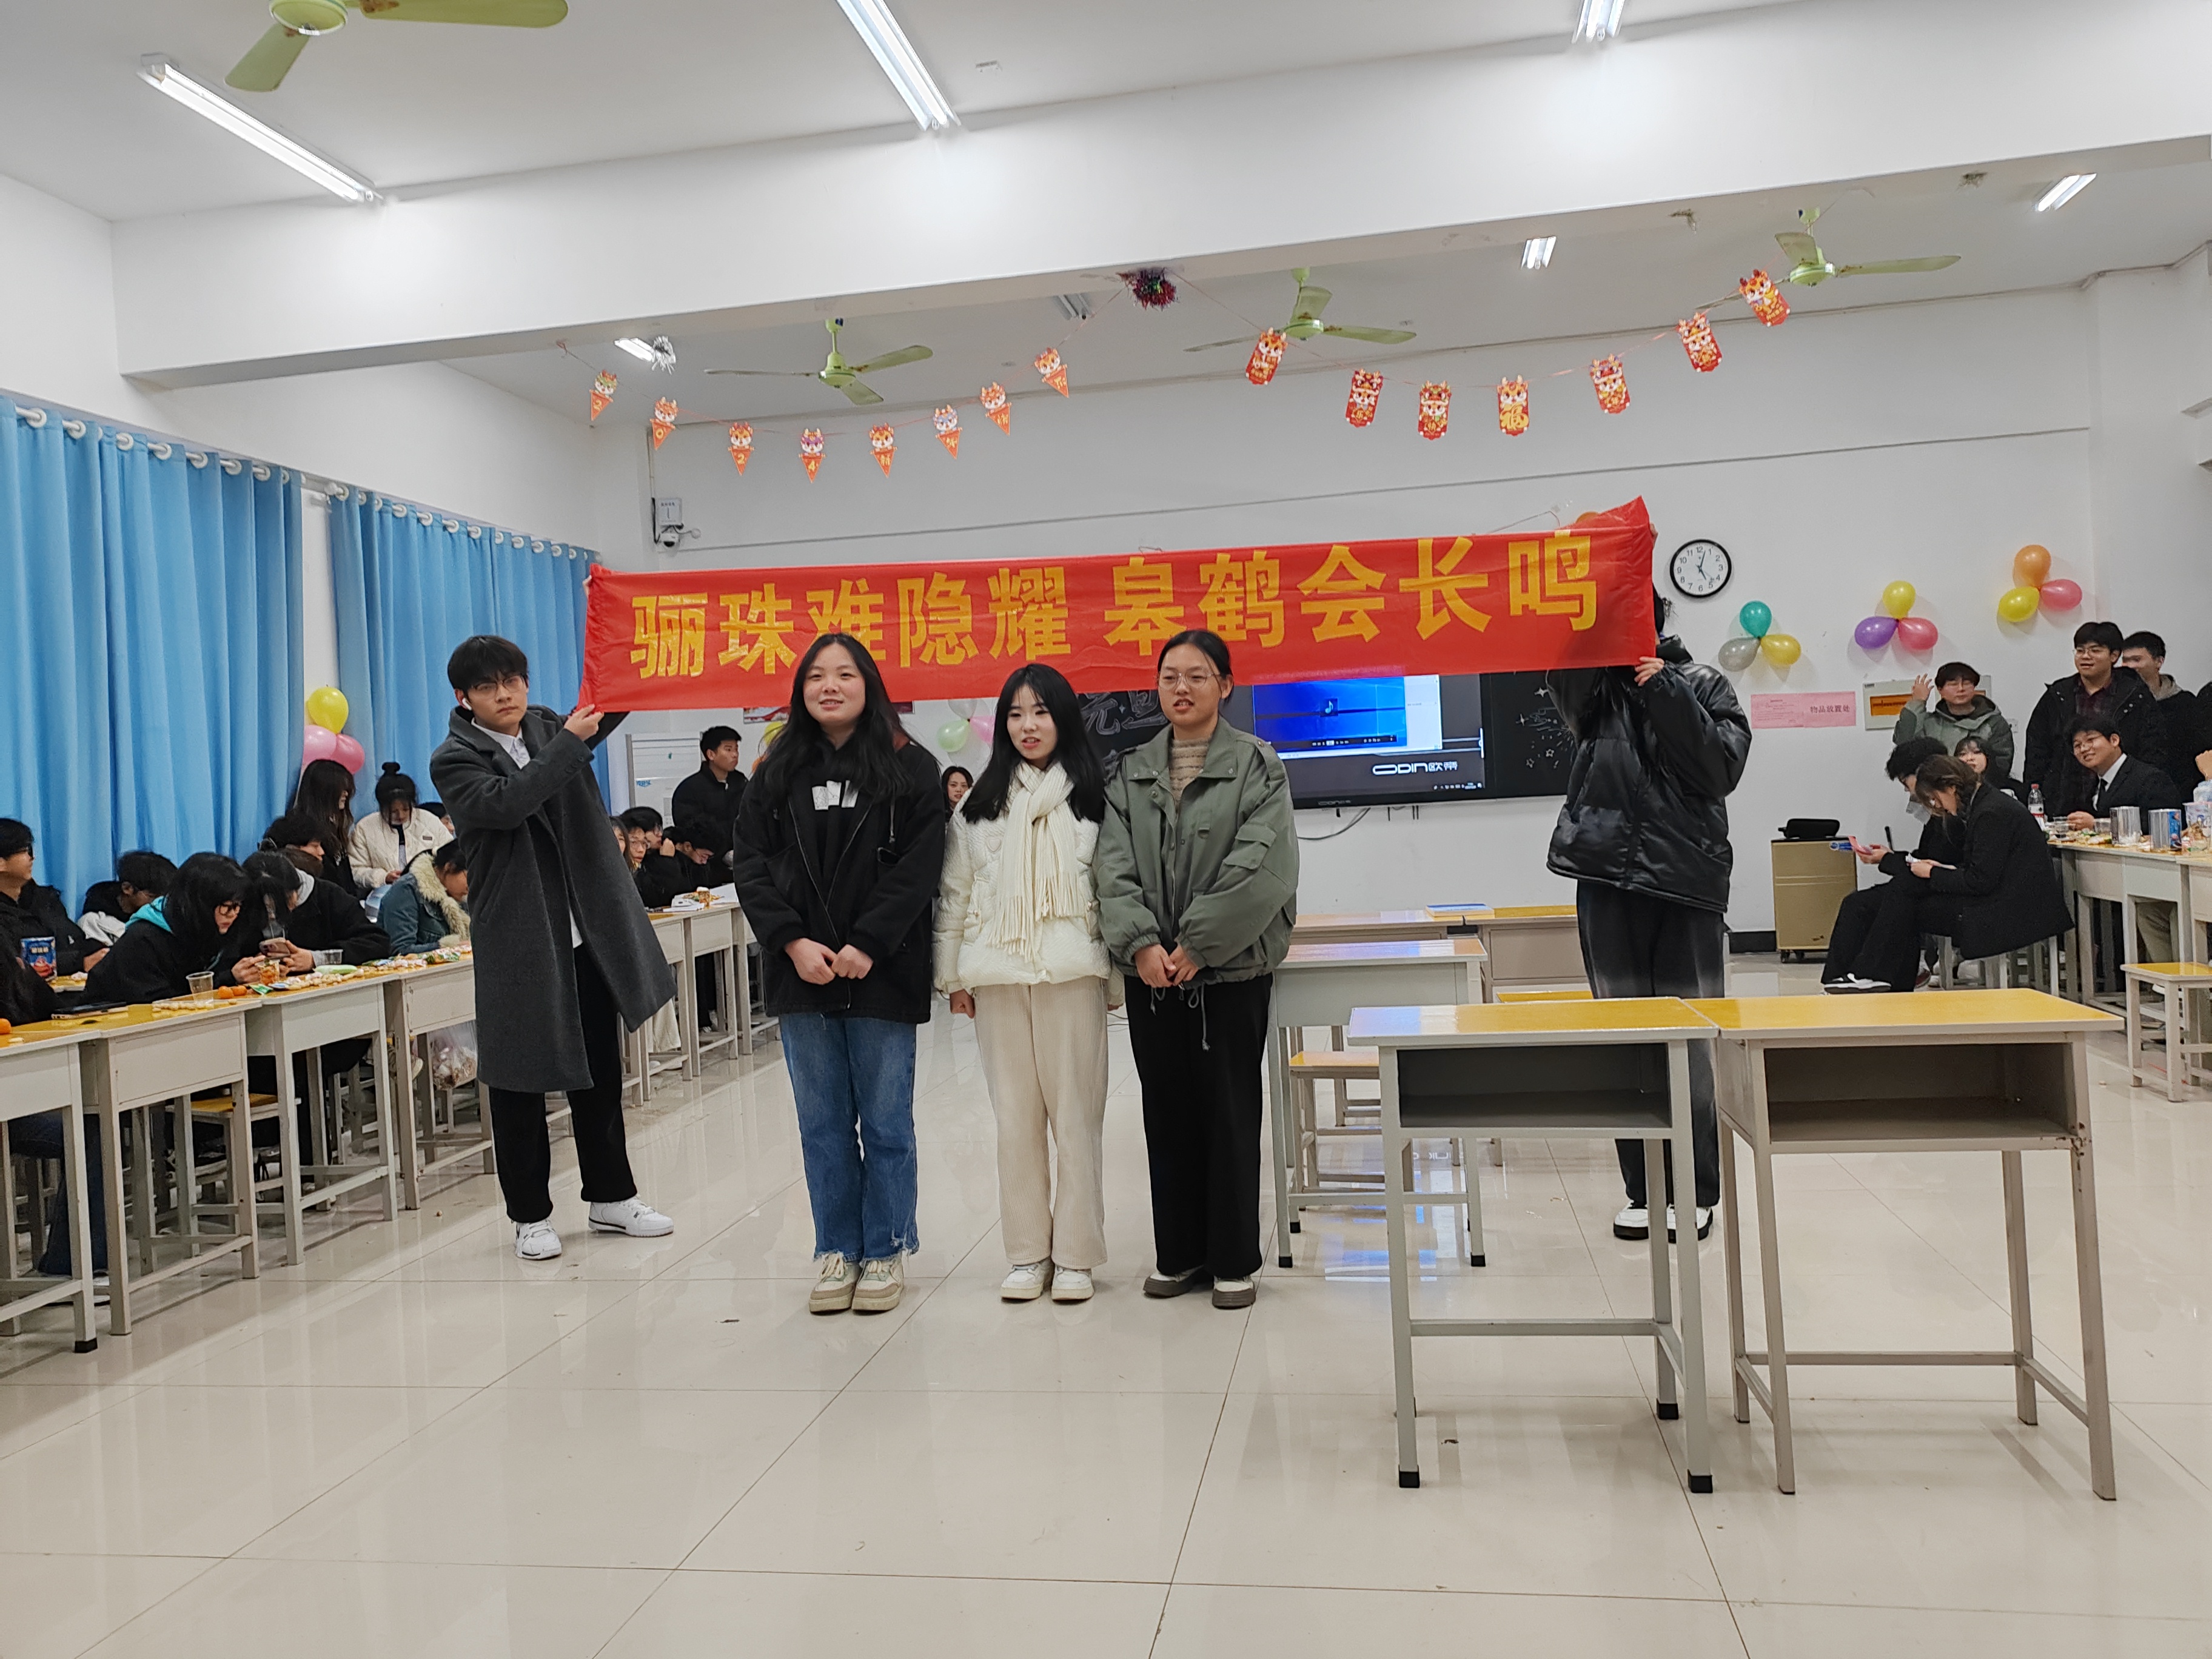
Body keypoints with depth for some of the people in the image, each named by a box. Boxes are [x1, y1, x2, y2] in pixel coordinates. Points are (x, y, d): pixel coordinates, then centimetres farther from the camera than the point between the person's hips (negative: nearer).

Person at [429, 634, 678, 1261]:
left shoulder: (550, 729, 10)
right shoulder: (455, 761, -5)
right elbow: (506, 803, -23)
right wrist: (569, 741, -23)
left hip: (588, 933, 5)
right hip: (520, 944, -5)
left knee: (600, 1069, 14)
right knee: (520, 1080, 5)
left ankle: (610, 1196, 27)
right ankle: (530, 1214, 19)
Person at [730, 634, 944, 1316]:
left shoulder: (909, 767, 0)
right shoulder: (777, 773, 9)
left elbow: (919, 865, -7)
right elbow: (751, 863, 3)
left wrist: (867, 944, -16)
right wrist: (793, 941, -10)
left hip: (882, 973, -3)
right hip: (802, 973, 3)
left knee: (886, 1123, 5)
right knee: (823, 1123, 10)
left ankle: (885, 1252, 19)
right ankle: (837, 1251, 21)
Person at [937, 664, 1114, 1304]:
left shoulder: (1093, 798, 5)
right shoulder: (980, 805, 11)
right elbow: (954, 893, 12)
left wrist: (1120, 970, -3)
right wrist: (953, 976, 8)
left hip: (1072, 971, -2)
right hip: (998, 975, 2)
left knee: (1076, 1113, 0)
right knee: (1016, 1117, 7)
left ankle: (1075, 1254, 11)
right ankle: (1026, 1253, 17)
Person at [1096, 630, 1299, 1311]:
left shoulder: (1257, 765, -1)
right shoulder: (1130, 773, 10)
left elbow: (1260, 865, -13)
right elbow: (1113, 866, 0)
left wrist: (1196, 944, -16)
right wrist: (1141, 944, -15)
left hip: (1231, 971, -4)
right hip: (1150, 974, 4)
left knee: (1229, 1113, 2)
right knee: (1166, 1113, 10)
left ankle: (1234, 1261, 15)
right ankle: (1179, 1253, 23)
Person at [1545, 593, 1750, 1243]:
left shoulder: (1699, 682, 8)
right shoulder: (1595, 686, 11)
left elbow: (1721, 769, -5)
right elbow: (1560, 668, -12)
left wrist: (1667, 694, -9)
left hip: (1686, 881, -2)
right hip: (1608, 883, 2)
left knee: (1690, 1041, -1)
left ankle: (1696, 1190, 9)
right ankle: (1644, 1188, 14)